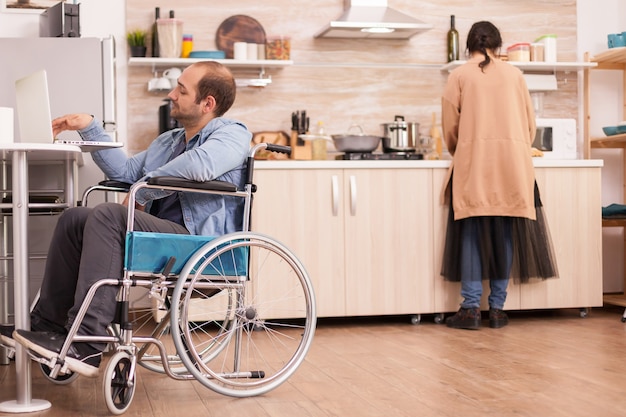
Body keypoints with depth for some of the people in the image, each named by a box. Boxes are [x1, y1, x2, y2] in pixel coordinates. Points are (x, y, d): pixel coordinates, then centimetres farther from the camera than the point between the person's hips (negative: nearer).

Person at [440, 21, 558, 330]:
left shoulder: (459, 76, 3)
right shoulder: (514, 74, 8)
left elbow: (450, 126, 4)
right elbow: (529, 122, 12)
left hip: (474, 165, -1)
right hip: (512, 165, 2)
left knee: (472, 233, 2)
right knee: (505, 233, 6)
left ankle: (471, 309, -1)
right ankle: (497, 308, 8)